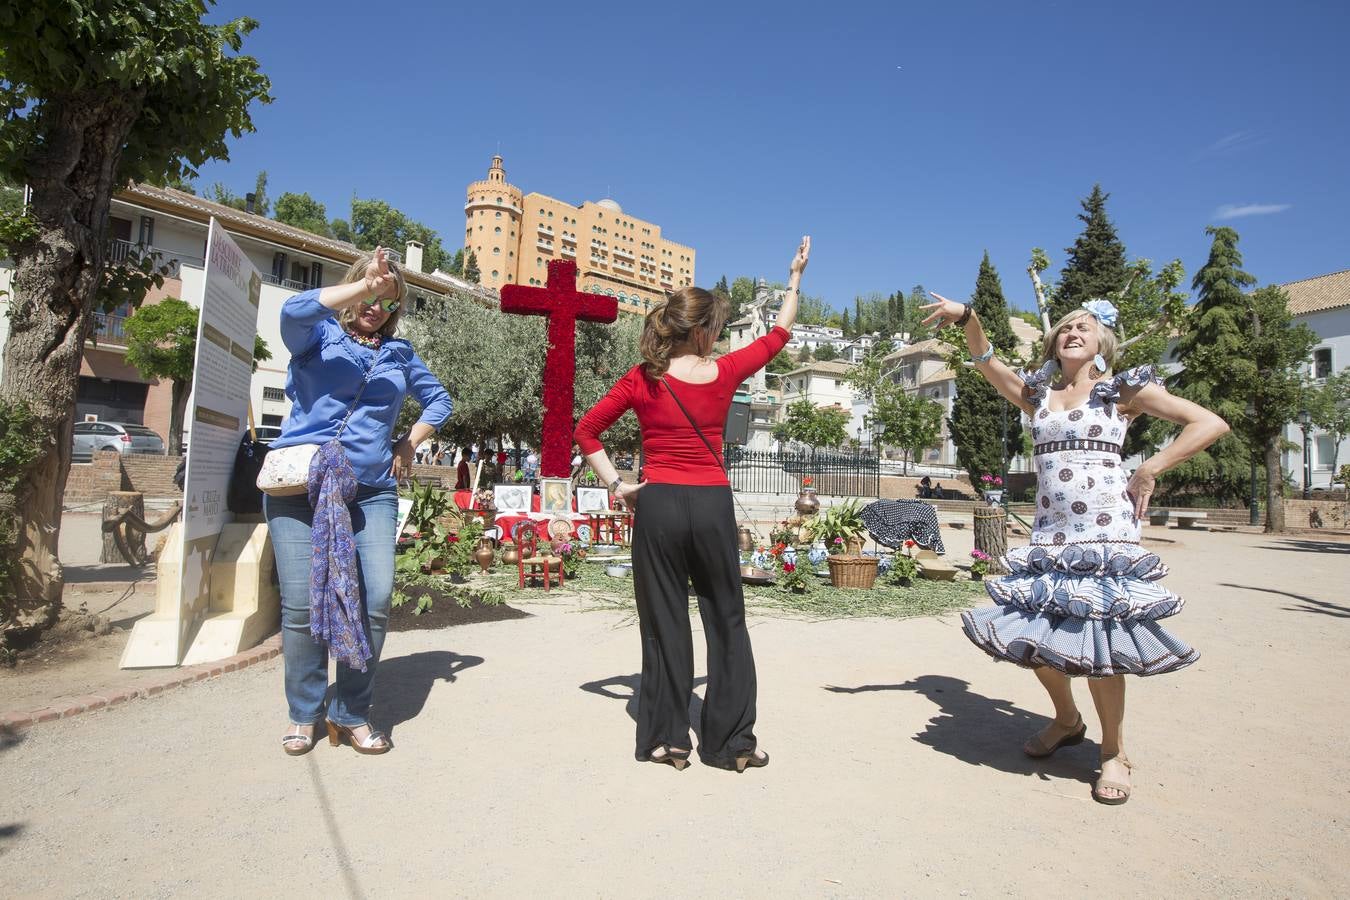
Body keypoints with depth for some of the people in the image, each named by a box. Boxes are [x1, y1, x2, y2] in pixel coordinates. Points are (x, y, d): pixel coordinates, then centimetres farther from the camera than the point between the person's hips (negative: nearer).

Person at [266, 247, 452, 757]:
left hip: (372, 490, 3)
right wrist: (363, 284, -17)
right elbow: (294, 311, -15)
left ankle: (351, 714, 10)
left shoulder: (399, 354, 18)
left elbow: (439, 400, 29)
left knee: (376, 598, -9)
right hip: (301, 485, -2)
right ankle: (304, 714, 18)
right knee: (302, 603, -4)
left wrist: (410, 444, 16)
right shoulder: (320, 335, 8)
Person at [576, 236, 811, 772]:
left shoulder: (643, 379, -2)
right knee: (726, 621, 11)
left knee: (664, 622, 10)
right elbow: (779, 334, 16)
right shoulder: (725, 373, -1)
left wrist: (615, 484, 1)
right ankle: (731, 742, 18)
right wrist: (795, 277, 28)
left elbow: (586, 430, -1)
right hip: (713, 507, 0)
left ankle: (666, 739, 19)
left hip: (658, 507, 0)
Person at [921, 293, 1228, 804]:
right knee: (1031, 635, 7)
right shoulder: (1038, 394, 16)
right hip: (1049, 536, 5)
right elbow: (986, 362, 7)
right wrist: (967, 318, -10)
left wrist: (1149, 471, -6)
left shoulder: (1122, 390, 5)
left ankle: (1114, 752, 16)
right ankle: (1066, 720, 34)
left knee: (1099, 639, -6)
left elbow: (1211, 423, 1)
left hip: (1105, 532, -4)